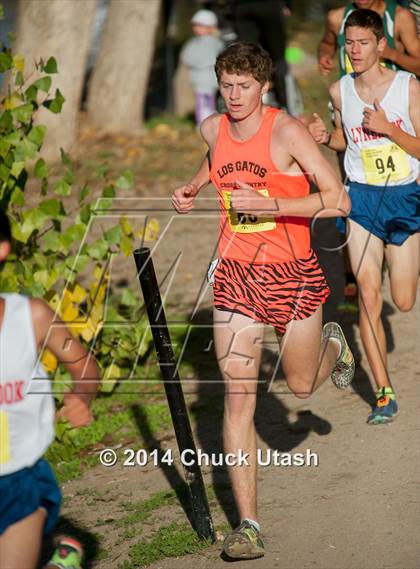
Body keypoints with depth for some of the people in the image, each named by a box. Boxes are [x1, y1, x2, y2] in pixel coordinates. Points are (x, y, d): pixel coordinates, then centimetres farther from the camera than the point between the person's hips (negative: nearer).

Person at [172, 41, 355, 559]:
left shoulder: (286, 130, -15)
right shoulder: (213, 129, 1)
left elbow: (338, 201, -19)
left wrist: (268, 205, -26)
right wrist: (191, 188, 11)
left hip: (293, 274, -3)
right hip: (235, 277, 3)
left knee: (302, 385, 16)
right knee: (238, 397, -7)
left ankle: (333, 344, 54)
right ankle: (247, 524, -4)